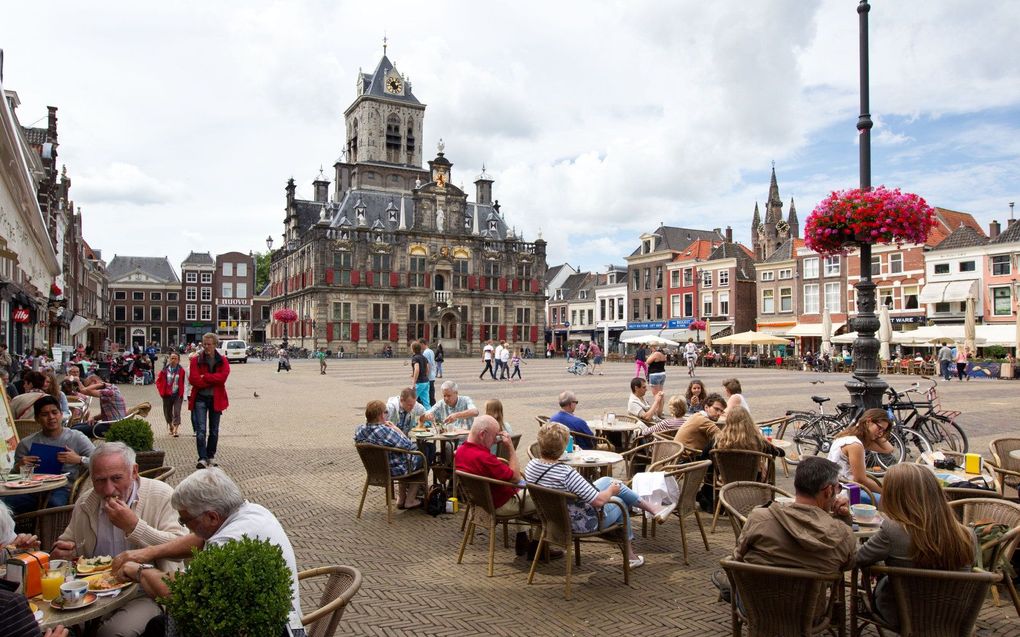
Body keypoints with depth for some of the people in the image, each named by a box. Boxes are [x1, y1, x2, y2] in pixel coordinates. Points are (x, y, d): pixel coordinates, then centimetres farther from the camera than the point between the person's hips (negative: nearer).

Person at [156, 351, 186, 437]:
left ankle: (175, 430, -13)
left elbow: (183, 383, 2)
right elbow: (158, 381, 7)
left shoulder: (181, 370, -4)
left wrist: (182, 393, -5)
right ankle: (170, 427, 35)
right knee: (168, 412, 13)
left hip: (178, 395, -2)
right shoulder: (165, 370, -1)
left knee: (177, 412, -10)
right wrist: (161, 391, -1)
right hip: (167, 395, 2)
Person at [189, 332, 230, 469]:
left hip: (216, 399, 2)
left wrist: (204, 377, -17)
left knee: (214, 430, 12)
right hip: (200, 398, -2)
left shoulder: (223, 361, 2)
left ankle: (211, 456, 25)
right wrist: (213, 381, -15)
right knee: (200, 430, -10)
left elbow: (223, 376, -15)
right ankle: (202, 459, -10)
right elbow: (193, 379, -13)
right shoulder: (196, 360, 0)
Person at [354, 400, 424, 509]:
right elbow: (410, 446, -24)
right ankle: (410, 501, 25)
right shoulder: (386, 431, -35)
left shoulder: (359, 430, -13)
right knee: (419, 457, 21)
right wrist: (398, 430, -14)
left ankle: (402, 500, 38)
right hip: (393, 470, -7)